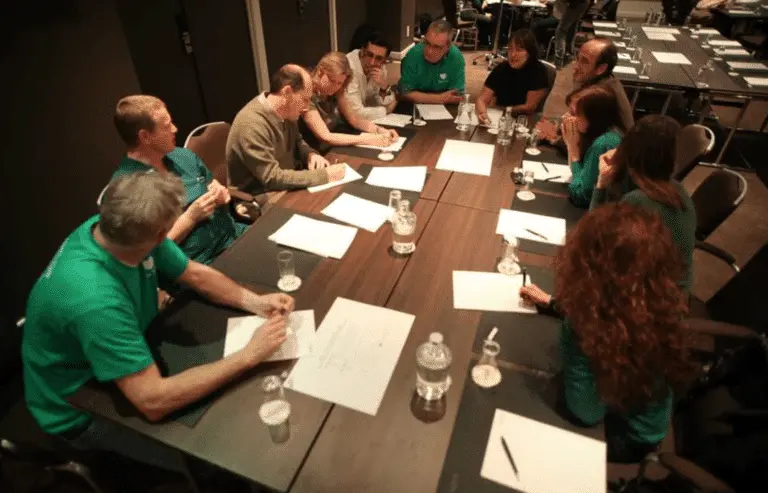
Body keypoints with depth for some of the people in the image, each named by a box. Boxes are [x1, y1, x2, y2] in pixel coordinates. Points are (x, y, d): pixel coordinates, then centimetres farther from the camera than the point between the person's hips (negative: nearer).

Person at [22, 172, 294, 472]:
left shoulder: (116, 228, -16)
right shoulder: (95, 299, -40)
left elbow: (196, 274, -4)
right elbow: (153, 401, -39)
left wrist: (253, 301, -19)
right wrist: (249, 355, -35)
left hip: (129, 359, 7)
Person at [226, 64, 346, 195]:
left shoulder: (286, 113, -1)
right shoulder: (252, 123, -26)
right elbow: (272, 178, -28)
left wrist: (311, 154, -6)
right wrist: (324, 176, -27)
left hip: (286, 190, 8)